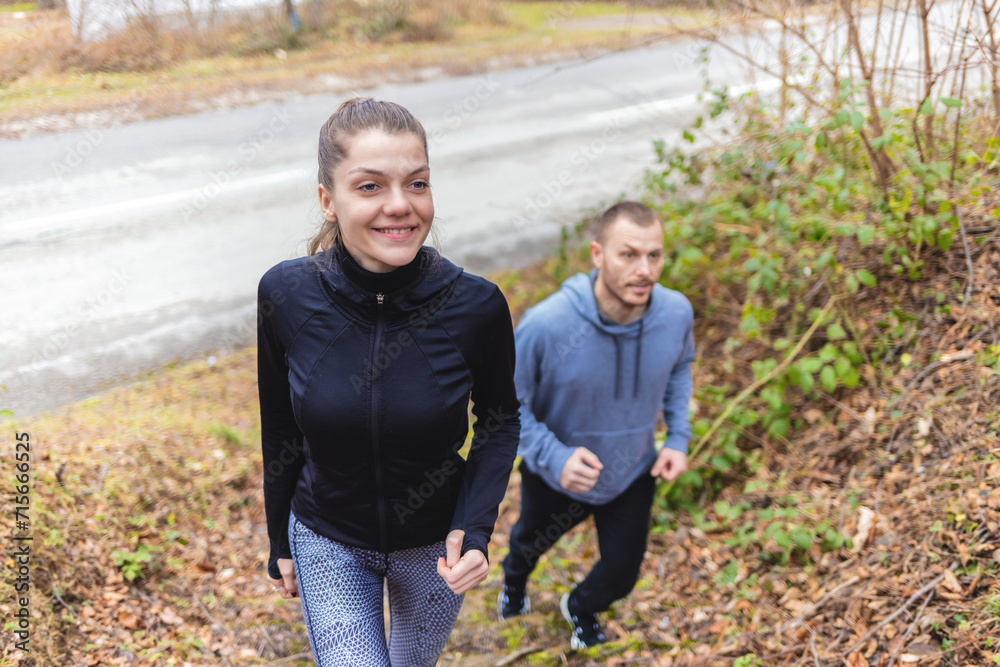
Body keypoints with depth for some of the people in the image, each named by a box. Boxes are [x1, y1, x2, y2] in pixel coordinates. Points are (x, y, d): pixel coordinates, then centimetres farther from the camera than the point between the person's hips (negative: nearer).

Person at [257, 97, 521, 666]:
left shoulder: (476, 305, -24)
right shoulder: (285, 296, -21)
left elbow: (501, 419, -6)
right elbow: (281, 428, -6)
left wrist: (475, 529, -20)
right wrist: (281, 543, 5)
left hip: (435, 546, 1)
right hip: (328, 542, -1)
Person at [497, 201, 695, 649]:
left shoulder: (676, 313, -24)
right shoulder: (545, 325, -37)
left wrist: (678, 437, -9)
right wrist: (553, 456, -36)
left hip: (633, 476, 2)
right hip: (557, 476, -2)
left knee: (620, 578, 20)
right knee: (531, 541, 31)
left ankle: (581, 608, 59)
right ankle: (514, 578, 71)